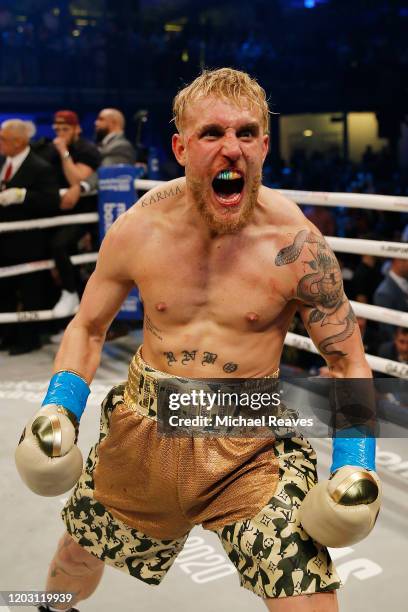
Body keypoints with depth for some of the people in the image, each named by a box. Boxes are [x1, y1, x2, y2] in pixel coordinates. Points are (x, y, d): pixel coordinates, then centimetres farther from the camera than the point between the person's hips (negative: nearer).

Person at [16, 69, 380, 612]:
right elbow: (88, 329, 5)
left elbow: (348, 363, -6)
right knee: (77, 559, 23)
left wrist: (355, 463, -18)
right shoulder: (138, 230, -10)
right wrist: (58, 408, -9)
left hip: (251, 448, -2)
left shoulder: (296, 243, -16)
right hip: (143, 430, 3)